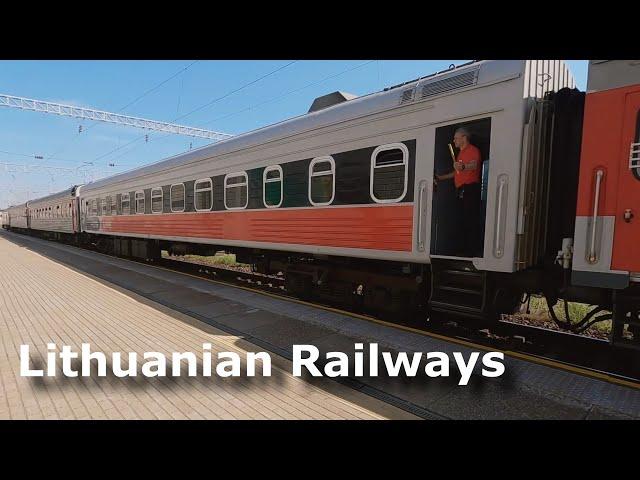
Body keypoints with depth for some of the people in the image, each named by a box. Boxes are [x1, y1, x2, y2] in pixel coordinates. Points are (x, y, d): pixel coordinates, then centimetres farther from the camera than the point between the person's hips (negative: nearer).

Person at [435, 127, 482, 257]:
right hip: (461, 190, 9)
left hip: (470, 189, -9)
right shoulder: (461, 153, 25)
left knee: (471, 221, -13)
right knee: (465, 221, 7)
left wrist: (463, 167, -48)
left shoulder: (473, 150, -5)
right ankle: (466, 250, 10)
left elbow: (474, 165, -26)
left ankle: (474, 251, -13)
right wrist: (440, 178, 39)